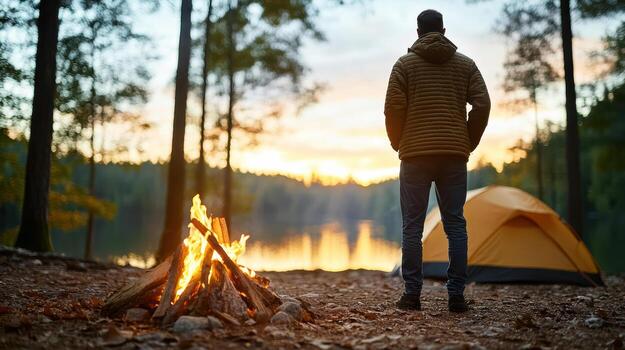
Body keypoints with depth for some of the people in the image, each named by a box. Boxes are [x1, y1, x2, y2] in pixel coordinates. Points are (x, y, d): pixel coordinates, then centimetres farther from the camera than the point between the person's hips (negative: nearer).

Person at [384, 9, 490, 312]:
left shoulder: (404, 64, 4)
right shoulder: (466, 64, 10)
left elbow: (393, 108, -4)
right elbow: (482, 105, 2)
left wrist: (399, 145, 9)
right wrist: (468, 144, 11)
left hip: (415, 154, -2)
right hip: (455, 155, 2)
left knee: (412, 226, 2)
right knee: (455, 224, 5)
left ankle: (412, 294, 4)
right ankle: (456, 295, 5)